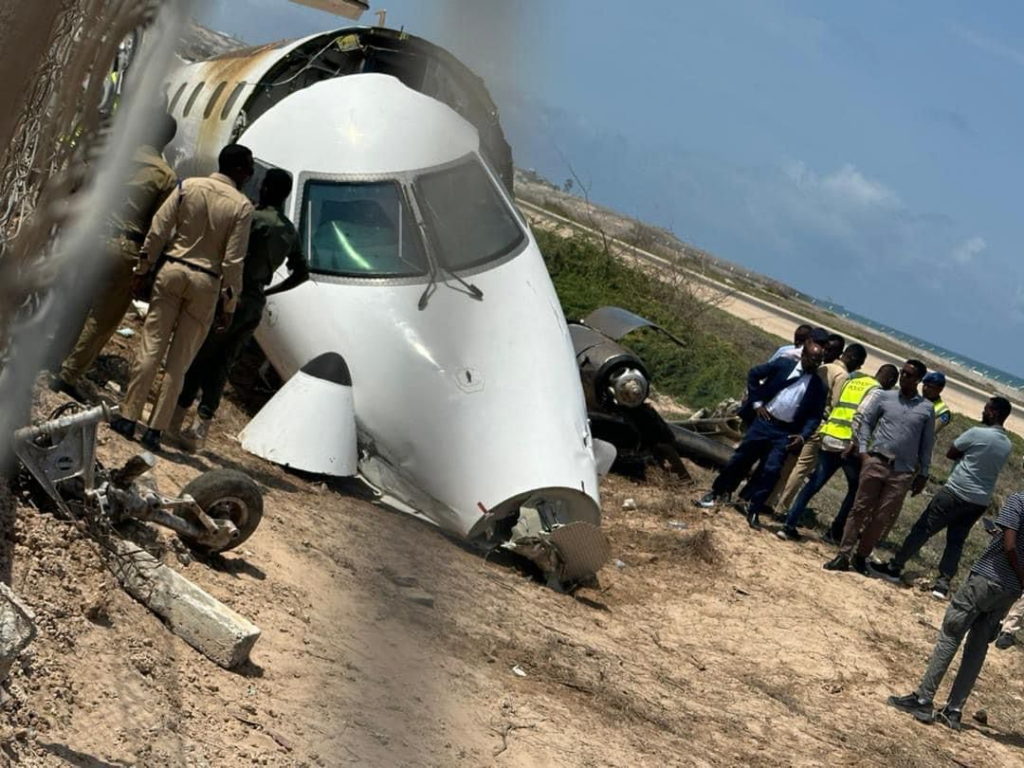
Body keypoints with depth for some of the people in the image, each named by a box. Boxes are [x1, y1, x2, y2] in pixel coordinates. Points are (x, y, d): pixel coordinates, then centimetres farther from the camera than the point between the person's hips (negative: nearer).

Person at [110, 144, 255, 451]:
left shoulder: (190, 187, 1)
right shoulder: (242, 206, -6)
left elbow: (158, 230, -1)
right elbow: (233, 260, -8)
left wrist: (143, 267, 8)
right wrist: (229, 304, -2)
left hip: (173, 270, 2)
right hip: (206, 282, -2)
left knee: (150, 347, 5)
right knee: (178, 361, 5)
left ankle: (128, 418, 5)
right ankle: (155, 430, 5)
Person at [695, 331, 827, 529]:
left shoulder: (818, 387, 2)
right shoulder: (784, 364, 0)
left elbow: (815, 416, 4)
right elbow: (754, 374, 6)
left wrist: (803, 436, -11)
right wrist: (756, 402, 0)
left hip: (786, 432, 0)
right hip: (764, 421, 0)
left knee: (771, 470, -8)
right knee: (741, 458, 4)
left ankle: (754, 510, 0)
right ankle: (716, 492, 20)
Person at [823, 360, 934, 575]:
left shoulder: (926, 408, 7)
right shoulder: (885, 397, 7)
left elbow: (927, 443, 11)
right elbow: (866, 422, 9)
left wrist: (923, 474, 10)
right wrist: (863, 449, -4)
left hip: (903, 472, 0)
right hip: (876, 462, 0)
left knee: (882, 517, 1)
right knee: (860, 509, -2)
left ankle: (862, 556, 13)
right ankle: (843, 555, -1)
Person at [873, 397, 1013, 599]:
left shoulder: (977, 434, -14)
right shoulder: (1007, 446, 8)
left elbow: (950, 453, -3)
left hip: (956, 493, -6)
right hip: (980, 501, 6)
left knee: (923, 529, 3)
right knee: (956, 541, 10)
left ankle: (894, 567, 9)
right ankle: (944, 583, 2)